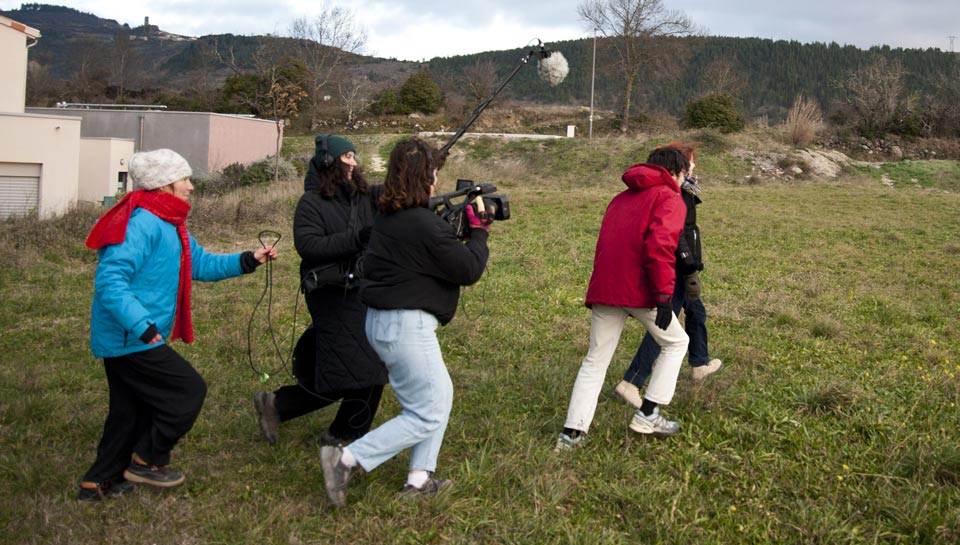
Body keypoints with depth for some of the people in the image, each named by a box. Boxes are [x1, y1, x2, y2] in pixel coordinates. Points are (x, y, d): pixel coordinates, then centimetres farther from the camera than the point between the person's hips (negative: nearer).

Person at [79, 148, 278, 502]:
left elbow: (201, 264, 20)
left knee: (132, 409, 18)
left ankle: (100, 483, 28)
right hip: (132, 339, -11)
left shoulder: (168, 224, 13)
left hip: (121, 339, 11)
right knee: (189, 391, -2)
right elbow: (110, 280, -28)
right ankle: (147, 462, 11)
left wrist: (248, 261, 10)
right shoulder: (143, 223, -21)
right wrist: (141, 326, -37)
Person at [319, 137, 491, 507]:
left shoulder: (387, 217, 8)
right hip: (406, 326, -10)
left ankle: (419, 479, 23)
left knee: (440, 394, 20)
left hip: (382, 321, 10)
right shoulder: (424, 225, -21)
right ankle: (346, 459, -4)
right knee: (428, 414, 0)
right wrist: (479, 231, 2)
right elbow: (469, 270, -13)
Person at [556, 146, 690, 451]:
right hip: (639, 289, -6)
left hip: (603, 288, 6)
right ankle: (648, 414, 13)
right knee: (675, 343, 16)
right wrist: (664, 295, -18)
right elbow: (660, 245, -15)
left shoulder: (622, 198, 25)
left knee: (596, 360, 11)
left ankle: (572, 431, 3)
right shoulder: (669, 198, 1)